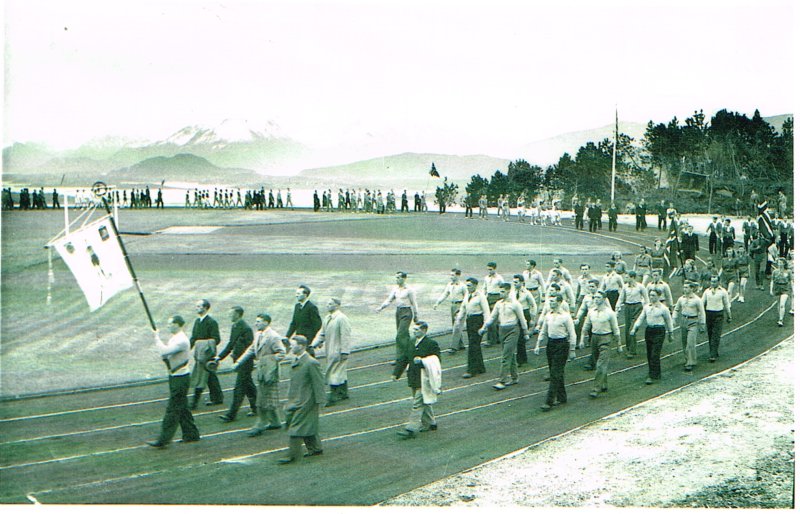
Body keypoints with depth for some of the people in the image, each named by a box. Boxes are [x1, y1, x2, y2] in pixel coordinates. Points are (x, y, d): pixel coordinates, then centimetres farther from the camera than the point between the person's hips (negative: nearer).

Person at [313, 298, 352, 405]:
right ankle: (343, 393, 28)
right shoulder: (327, 318, 11)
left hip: (338, 351, -8)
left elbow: (345, 336, -17)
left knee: (335, 373, -8)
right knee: (340, 372, 17)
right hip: (329, 352, 8)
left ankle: (333, 397, -5)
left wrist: (344, 352, -19)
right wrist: (314, 345, 5)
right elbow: (322, 334, 16)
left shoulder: (342, 319, -15)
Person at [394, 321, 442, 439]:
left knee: (417, 404, -9)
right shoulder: (412, 343, 10)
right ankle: (430, 424, 32)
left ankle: (411, 429, -9)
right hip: (414, 379, 8)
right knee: (424, 402, 18)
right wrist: (396, 373, 8)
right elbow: (404, 359, 13)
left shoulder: (431, 344, -11)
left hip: (423, 380, -8)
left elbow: (436, 361, -12)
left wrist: (422, 361, -22)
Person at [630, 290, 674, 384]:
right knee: (649, 354, 8)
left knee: (655, 354, -10)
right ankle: (657, 374, 20)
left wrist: (670, 334, 9)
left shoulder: (663, 308, -5)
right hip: (648, 330, 6)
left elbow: (668, 321, 4)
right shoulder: (646, 307, 8)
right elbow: (641, 318, 10)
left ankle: (652, 376, -8)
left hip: (659, 331, -6)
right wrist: (634, 328, -3)